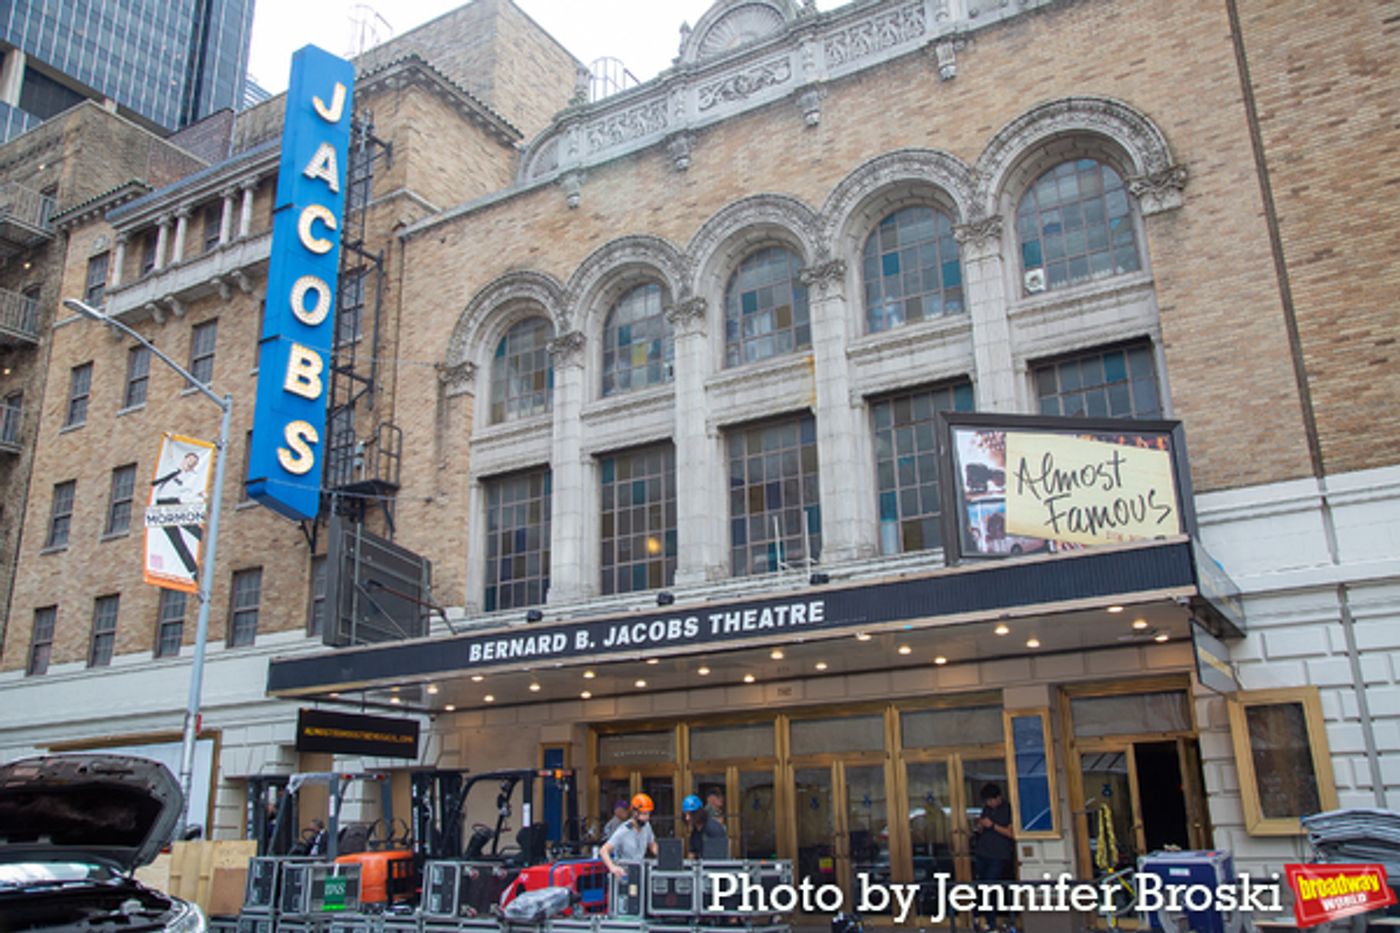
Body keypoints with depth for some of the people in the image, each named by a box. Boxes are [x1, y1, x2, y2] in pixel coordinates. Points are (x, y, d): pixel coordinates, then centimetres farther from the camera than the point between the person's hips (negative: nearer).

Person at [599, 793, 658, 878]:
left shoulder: (646, 826, 2)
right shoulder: (623, 831, -19)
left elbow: (652, 845, 20)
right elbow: (603, 851, -26)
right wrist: (612, 867, -43)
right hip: (623, 872, -6)